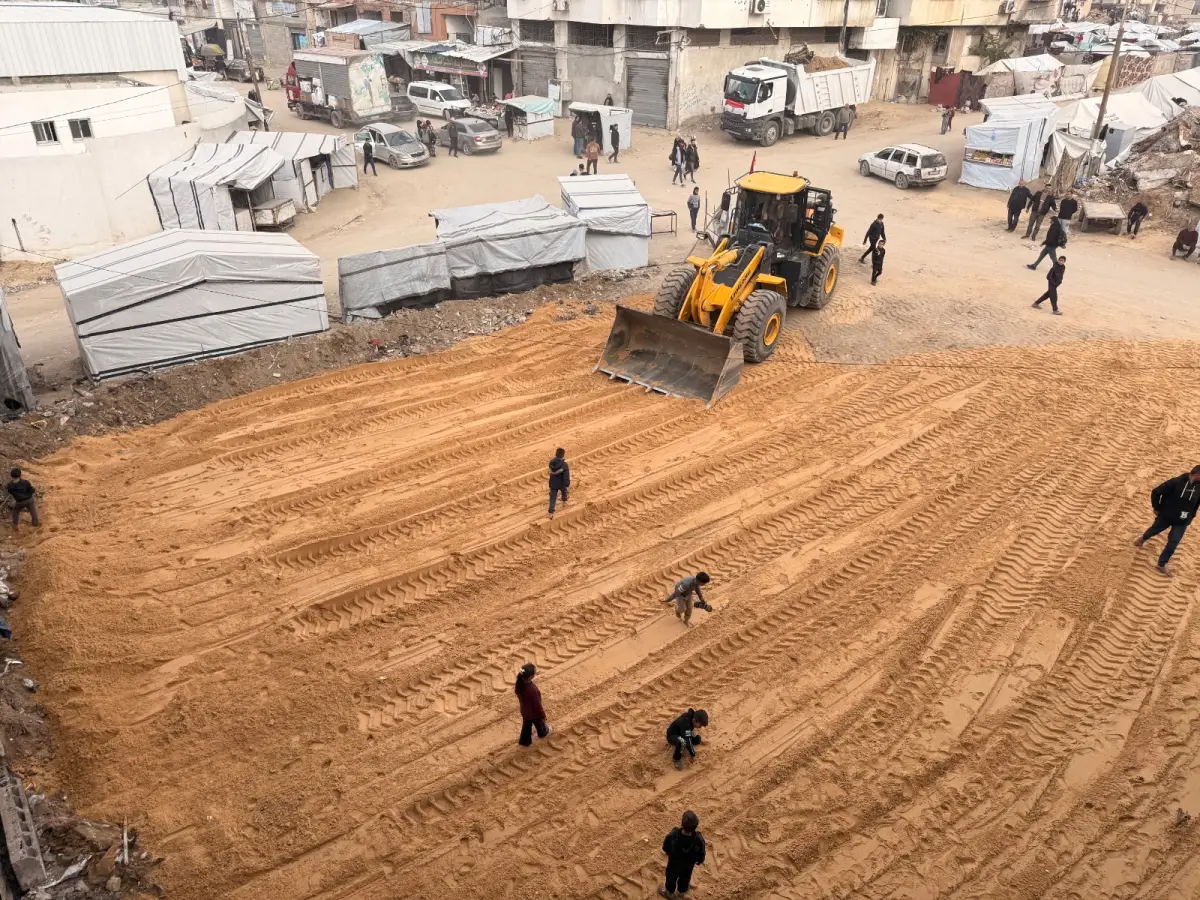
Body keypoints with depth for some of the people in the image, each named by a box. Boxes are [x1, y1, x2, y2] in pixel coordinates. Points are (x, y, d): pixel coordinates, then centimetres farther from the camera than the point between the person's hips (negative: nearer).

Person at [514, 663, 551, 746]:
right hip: (534, 712, -4)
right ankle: (544, 732, 60)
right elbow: (537, 704, -28)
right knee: (539, 724, 30)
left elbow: (517, 693, -2)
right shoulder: (532, 690, -44)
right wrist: (543, 715, -10)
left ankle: (524, 741, 52)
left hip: (525, 710, 5)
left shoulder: (519, 683, -24)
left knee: (526, 725, 31)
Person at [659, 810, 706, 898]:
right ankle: (682, 891, 62)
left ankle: (669, 892, 59)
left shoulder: (672, 835, -41)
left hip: (673, 863, -1)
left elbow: (665, 848, -19)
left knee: (671, 877, 32)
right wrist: (699, 861, 4)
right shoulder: (699, 839, -40)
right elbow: (700, 855, -20)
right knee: (685, 877, 34)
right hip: (688, 865, 1)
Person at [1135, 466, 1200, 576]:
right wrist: (1157, 508, -10)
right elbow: (1156, 492, -17)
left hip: (1182, 522, 3)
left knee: (1173, 543, 2)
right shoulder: (1176, 482, -23)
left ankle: (1162, 565, 17)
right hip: (1166, 516, -2)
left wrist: (1191, 516, 8)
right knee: (1154, 530, 21)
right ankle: (1143, 539, 56)